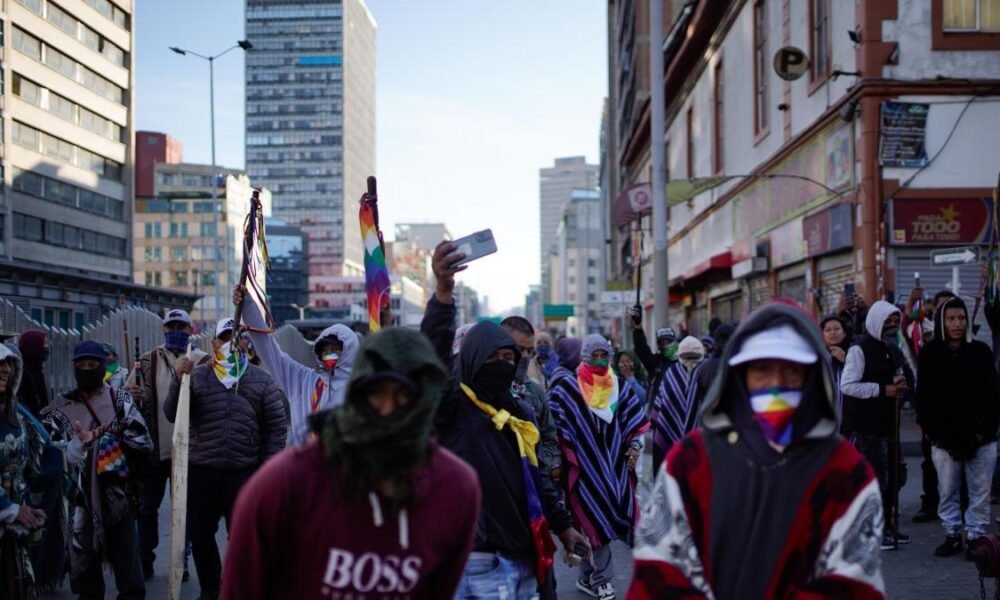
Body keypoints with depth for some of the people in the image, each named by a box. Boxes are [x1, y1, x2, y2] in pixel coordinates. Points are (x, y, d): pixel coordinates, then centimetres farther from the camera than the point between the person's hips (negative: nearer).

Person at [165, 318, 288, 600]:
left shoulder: (262, 381, 1)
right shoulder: (197, 376, 5)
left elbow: (277, 428, 1)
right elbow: (172, 415, -1)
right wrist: (179, 380, -15)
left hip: (244, 473, -2)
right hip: (200, 471, 2)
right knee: (200, 534, 10)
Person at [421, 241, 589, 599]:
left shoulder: (517, 413, 16)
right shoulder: (452, 406, -8)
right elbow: (432, 357, -27)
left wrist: (562, 524, 25)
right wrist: (443, 292, -40)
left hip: (521, 554, 8)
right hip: (482, 560, -8)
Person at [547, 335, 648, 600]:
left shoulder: (619, 387, 8)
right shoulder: (567, 387, -5)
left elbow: (634, 420, 14)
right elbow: (556, 424, -6)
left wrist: (635, 445, 1)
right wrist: (562, 458, -11)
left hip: (613, 463, 4)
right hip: (584, 465, -4)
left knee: (598, 518, 6)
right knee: (596, 519, -5)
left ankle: (588, 576, 18)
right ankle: (601, 578, 5)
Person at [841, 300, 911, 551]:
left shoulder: (894, 351, 17)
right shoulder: (860, 350, -10)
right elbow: (847, 385, -18)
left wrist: (900, 386, 4)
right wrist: (883, 390, -18)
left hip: (889, 424, 9)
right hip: (866, 426, -9)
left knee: (891, 475, 13)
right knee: (875, 478, -8)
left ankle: (888, 525, 24)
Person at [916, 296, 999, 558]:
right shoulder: (930, 354, 2)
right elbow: (924, 397, 2)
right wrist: (931, 431, -5)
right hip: (944, 437, 0)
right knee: (947, 491, 7)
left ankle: (976, 535, 12)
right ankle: (952, 534, 18)